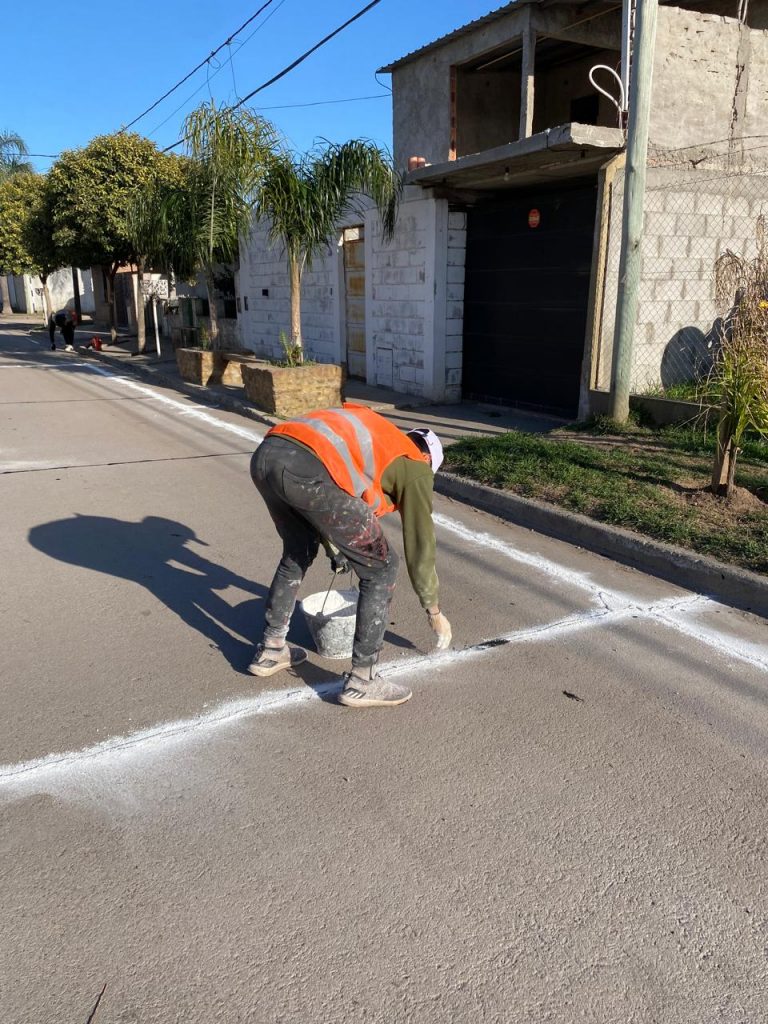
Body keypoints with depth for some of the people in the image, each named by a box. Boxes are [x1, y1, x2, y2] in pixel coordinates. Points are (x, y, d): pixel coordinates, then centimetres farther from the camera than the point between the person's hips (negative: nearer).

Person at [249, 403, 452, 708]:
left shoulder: (372, 435, 38)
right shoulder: (415, 466, 20)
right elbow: (420, 545, 24)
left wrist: (334, 548, 56)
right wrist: (434, 612, 35)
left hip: (264, 455, 8)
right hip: (308, 471, -8)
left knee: (297, 552, 33)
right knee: (380, 569, 10)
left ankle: (270, 649, 41)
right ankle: (361, 680, 17)